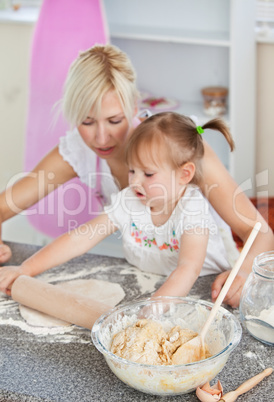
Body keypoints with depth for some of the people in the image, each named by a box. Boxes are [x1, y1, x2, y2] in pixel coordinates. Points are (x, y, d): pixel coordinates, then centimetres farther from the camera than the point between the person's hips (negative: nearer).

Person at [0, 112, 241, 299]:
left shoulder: (193, 210, -26)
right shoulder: (128, 202, -11)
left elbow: (188, 269, -39)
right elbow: (79, 239, -12)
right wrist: (25, 269, -20)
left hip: (205, 286, -4)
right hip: (145, 286, 5)